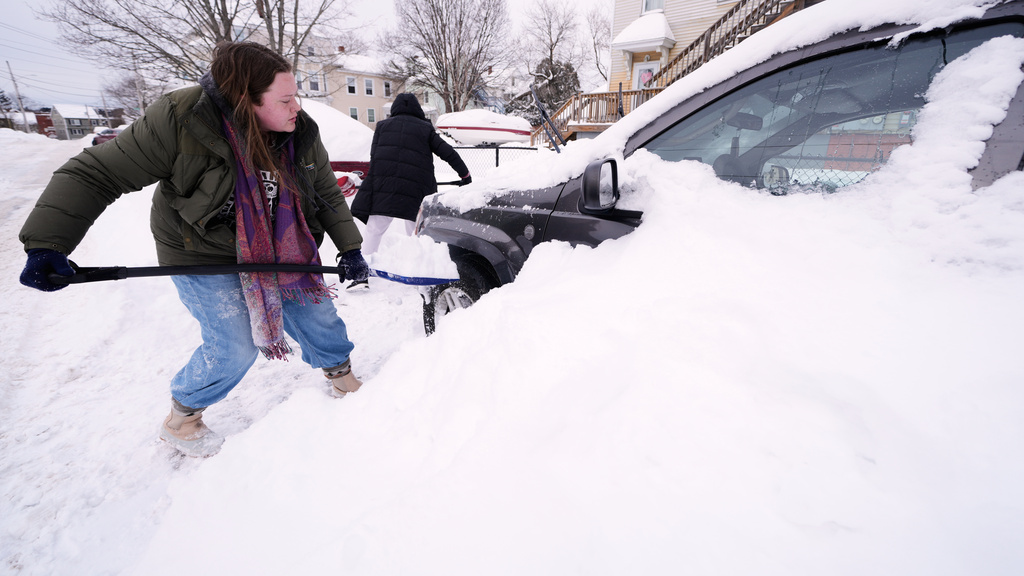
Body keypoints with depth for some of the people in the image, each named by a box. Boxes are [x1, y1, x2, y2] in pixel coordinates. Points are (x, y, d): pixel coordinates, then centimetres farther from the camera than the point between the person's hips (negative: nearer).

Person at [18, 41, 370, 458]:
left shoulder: (302, 133, -12)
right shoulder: (178, 122, -25)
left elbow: (328, 196, 0)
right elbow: (93, 176, -19)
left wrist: (350, 249, -4)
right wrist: (47, 244, -27)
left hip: (276, 248, 5)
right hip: (202, 256, -4)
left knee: (316, 311, 6)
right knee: (237, 345, -7)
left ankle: (341, 376, 35)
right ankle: (180, 419, 23)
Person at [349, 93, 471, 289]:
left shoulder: (383, 125, 17)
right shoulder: (425, 128, 14)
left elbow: (374, 159, 10)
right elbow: (448, 153, 9)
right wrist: (465, 175, 17)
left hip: (383, 186, 0)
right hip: (417, 190, 0)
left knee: (373, 231, 6)